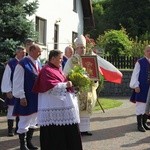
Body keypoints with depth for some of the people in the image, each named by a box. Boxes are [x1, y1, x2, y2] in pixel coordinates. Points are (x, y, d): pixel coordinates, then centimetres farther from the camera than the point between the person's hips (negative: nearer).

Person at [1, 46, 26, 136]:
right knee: (12, 110, 1)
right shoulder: (11, 63, -10)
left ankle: (19, 128, 22)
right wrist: (8, 91, -13)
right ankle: (10, 129, 9)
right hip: (13, 91, -5)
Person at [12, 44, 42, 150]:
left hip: (37, 97, 8)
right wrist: (22, 97, -17)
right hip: (27, 97, -8)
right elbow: (18, 82, -14)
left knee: (33, 121, 14)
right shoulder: (22, 64, -13)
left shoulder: (38, 63, 10)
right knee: (24, 121, 0)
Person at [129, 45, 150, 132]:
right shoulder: (140, 62, -6)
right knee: (140, 106, -1)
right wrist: (136, 86, -14)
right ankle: (139, 124, 6)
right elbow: (135, 75, -7)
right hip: (141, 88, -5)